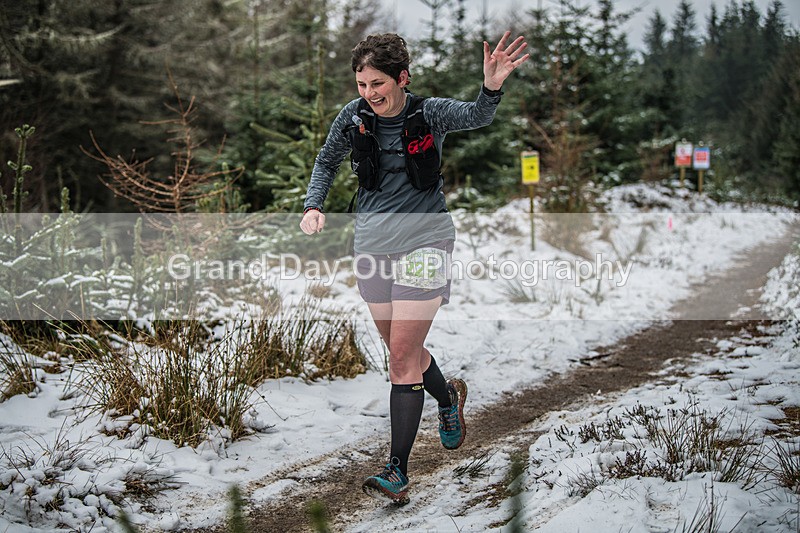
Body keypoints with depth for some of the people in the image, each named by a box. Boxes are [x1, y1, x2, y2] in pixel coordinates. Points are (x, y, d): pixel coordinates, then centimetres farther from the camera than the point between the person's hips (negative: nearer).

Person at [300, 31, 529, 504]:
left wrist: (492, 88, -50)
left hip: (424, 239, -4)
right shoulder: (353, 117, 0)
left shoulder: (429, 113, -10)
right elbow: (327, 163, 15)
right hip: (372, 243, 5)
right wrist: (314, 206, -3)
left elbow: (476, 117, -29)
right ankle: (449, 398, 46)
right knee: (404, 350, 15)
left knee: (403, 357, -9)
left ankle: (398, 470, -3)